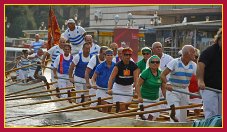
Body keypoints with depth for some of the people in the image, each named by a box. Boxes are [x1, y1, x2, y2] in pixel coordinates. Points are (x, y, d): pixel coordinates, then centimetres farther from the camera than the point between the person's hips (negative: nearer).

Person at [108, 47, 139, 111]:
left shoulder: (134, 66, -7)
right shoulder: (118, 65, -16)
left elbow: (136, 79, -11)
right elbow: (111, 78, -23)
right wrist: (109, 89, -36)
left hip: (129, 88, 4)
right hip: (118, 87, -4)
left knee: (126, 107, 10)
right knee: (121, 107, -13)